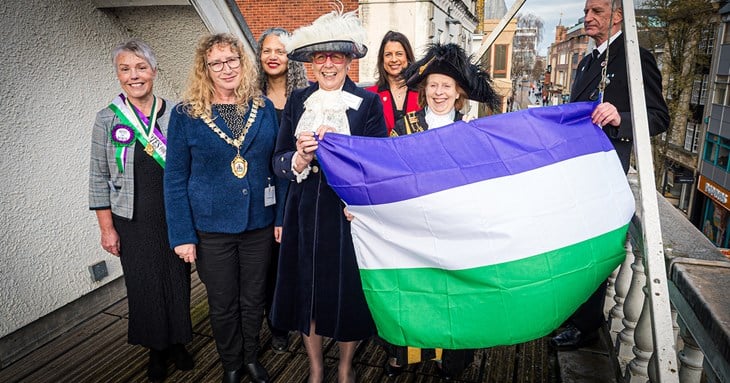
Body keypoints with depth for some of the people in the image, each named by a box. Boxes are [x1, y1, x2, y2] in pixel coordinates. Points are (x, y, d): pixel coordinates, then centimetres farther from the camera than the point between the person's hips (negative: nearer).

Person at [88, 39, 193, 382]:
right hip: (133, 224, 0)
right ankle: (156, 349, 32)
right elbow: (99, 178, 1)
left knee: (178, 282, 10)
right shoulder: (107, 119, -3)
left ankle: (177, 342, 34)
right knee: (145, 287, 10)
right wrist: (107, 228, -2)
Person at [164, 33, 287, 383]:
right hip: (211, 227, -1)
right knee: (223, 304, 14)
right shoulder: (185, 114, -5)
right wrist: (182, 235, -8)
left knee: (254, 298, 16)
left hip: (259, 223, 2)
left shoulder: (264, 108, 1)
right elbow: (175, 179, -4)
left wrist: (282, 216, 1)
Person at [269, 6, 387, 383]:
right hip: (305, 214, 3)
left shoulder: (368, 102, -2)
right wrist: (299, 159, -20)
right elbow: (278, 160, 1)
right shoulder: (297, 100, 6)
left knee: (348, 292, 9)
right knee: (306, 291, 12)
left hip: (350, 214, -2)